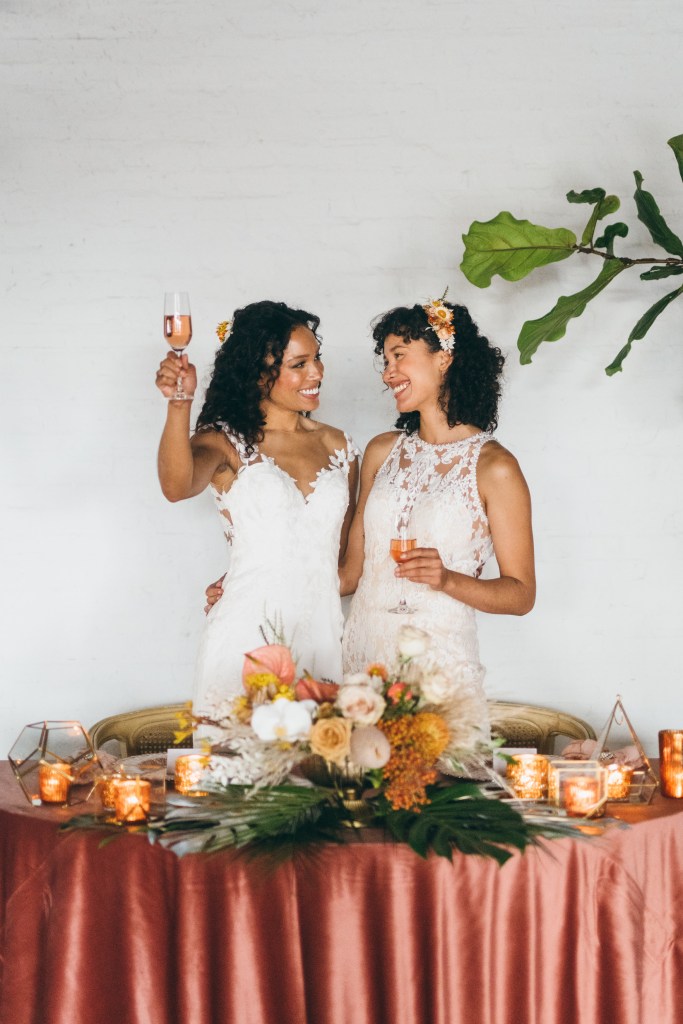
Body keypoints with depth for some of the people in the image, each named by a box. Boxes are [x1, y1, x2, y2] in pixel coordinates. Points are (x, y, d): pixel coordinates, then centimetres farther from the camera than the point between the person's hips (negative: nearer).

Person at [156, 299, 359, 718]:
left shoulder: (338, 446, 11)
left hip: (322, 633, 4)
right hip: (249, 633, -4)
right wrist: (179, 405, -38)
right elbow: (177, 487, -26)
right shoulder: (226, 441, -3)